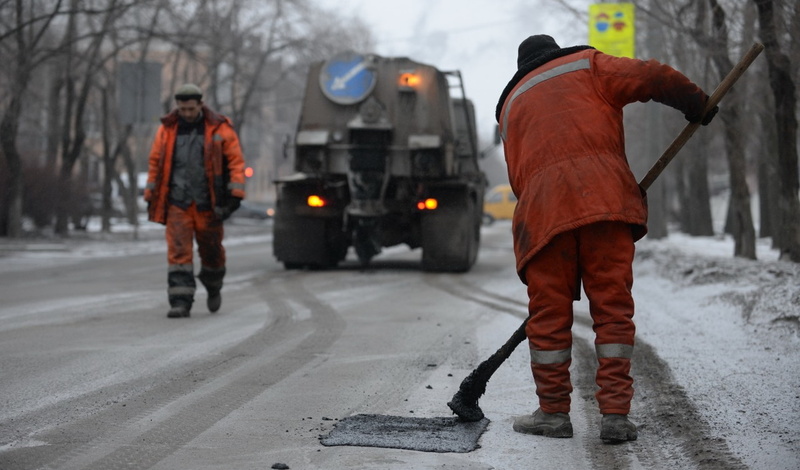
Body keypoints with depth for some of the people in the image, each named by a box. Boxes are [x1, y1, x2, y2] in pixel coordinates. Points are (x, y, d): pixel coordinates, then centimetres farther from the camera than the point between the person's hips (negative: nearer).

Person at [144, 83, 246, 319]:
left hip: (208, 203, -1)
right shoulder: (167, 129, 5)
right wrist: (151, 197, 12)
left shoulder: (220, 128, -1)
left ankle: (213, 288, 38)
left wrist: (235, 194, -11)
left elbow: (236, 161, -2)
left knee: (211, 251, 11)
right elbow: (155, 163, 12)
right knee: (178, 252, -9)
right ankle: (181, 301, -8)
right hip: (177, 203, 1)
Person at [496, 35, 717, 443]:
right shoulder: (587, 65, 21)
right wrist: (697, 103, 21)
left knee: (548, 312, 9)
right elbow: (653, 79, 7)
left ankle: (553, 412, 13)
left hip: (543, 209, 2)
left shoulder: (510, 106, 30)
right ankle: (615, 415, -1)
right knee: (613, 306, 2)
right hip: (604, 197, -2)